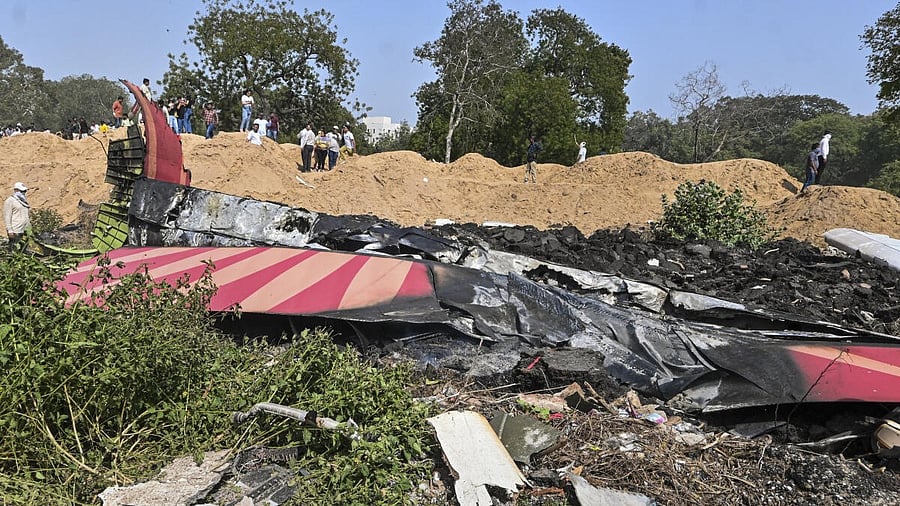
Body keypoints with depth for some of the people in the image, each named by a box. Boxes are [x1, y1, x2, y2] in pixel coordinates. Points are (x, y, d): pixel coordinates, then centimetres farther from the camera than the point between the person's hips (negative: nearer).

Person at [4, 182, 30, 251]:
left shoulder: (23, 201, 19)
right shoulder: (10, 201, -5)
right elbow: (7, 216, -10)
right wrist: (9, 230, -16)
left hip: (24, 231, 8)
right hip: (15, 231, -8)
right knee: (14, 250, -8)